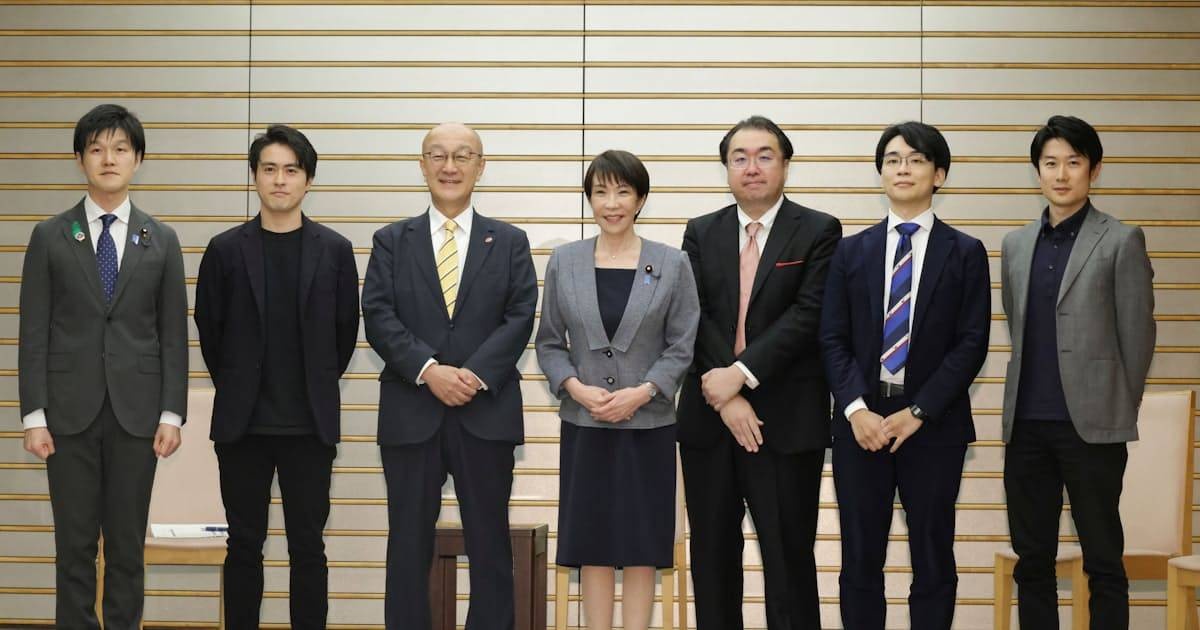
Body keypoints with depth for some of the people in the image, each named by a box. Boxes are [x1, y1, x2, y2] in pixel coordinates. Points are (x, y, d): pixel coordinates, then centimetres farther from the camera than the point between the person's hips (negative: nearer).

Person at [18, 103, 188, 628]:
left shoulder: (161, 241, 7)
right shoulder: (50, 238, 3)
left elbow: (173, 334, 5)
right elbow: (33, 334, 1)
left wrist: (172, 414, -2)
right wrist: (33, 416, -6)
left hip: (135, 412, 1)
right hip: (71, 412, -1)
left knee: (127, 545, 5)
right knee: (74, 545, 2)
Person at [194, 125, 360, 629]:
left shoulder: (335, 251, 2)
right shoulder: (225, 250, 1)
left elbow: (345, 332, 9)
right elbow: (209, 331, 8)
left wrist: (315, 391, 10)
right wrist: (238, 391, 11)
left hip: (310, 425, 0)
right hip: (242, 422, 0)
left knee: (307, 547, 3)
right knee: (244, 546, 5)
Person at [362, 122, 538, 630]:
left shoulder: (510, 242, 9)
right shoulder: (391, 241, 9)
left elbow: (519, 318, -1)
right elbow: (379, 317, -2)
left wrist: (476, 374, -15)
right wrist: (429, 370, -16)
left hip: (486, 412, 0)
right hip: (411, 414, 0)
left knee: (490, 545, 4)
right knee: (408, 546, 4)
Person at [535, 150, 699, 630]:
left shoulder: (673, 264, 0)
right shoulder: (564, 261, 3)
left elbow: (683, 346, -1)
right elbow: (548, 343, 6)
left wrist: (642, 392, -14)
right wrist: (576, 388, -11)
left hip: (648, 424, -1)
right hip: (584, 425, 1)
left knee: (642, 545, 4)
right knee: (592, 544, 5)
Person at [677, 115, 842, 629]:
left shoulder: (818, 232, 0)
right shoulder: (701, 233, 10)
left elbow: (808, 315, -11)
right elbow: (696, 317, 0)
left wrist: (741, 374, -18)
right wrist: (726, 398, -12)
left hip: (786, 419, -3)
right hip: (709, 417, 4)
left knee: (789, 558, -1)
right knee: (712, 557, 9)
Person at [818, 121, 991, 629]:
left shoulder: (965, 253, 3)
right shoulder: (851, 251, 10)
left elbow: (972, 344, -4)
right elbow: (832, 339, 4)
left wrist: (917, 413, -12)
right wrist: (856, 408, -12)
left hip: (934, 426, -2)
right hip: (861, 422, 2)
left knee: (933, 561, 4)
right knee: (860, 562, 5)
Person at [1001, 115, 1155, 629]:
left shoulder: (1121, 241, -2)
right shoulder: (1016, 244, 12)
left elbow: (1138, 336, 0)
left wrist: (1120, 412, 2)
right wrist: (1028, 395, 15)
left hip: (1091, 426, -5)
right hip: (1026, 425, 5)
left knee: (1103, 562, 1)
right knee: (1031, 561, 9)